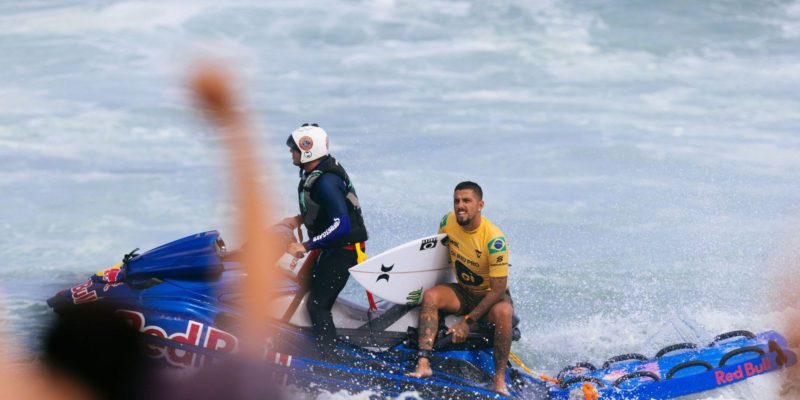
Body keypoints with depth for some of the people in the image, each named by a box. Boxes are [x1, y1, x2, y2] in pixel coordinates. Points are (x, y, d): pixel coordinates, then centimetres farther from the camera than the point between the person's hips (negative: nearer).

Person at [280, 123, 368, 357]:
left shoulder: (325, 182, -28)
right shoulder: (314, 172, 4)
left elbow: (341, 226, -33)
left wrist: (306, 247, -30)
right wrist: (299, 219, 7)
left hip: (343, 249, -11)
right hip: (330, 246, 11)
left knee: (317, 304, -11)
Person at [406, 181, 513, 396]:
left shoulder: (495, 240, -25)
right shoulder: (448, 222, -9)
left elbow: (498, 290, -24)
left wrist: (468, 322, -27)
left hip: (492, 294, -5)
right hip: (463, 292, 5)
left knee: (503, 311, -38)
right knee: (430, 295, -25)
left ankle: (499, 379, -31)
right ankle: (423, 363, -37)